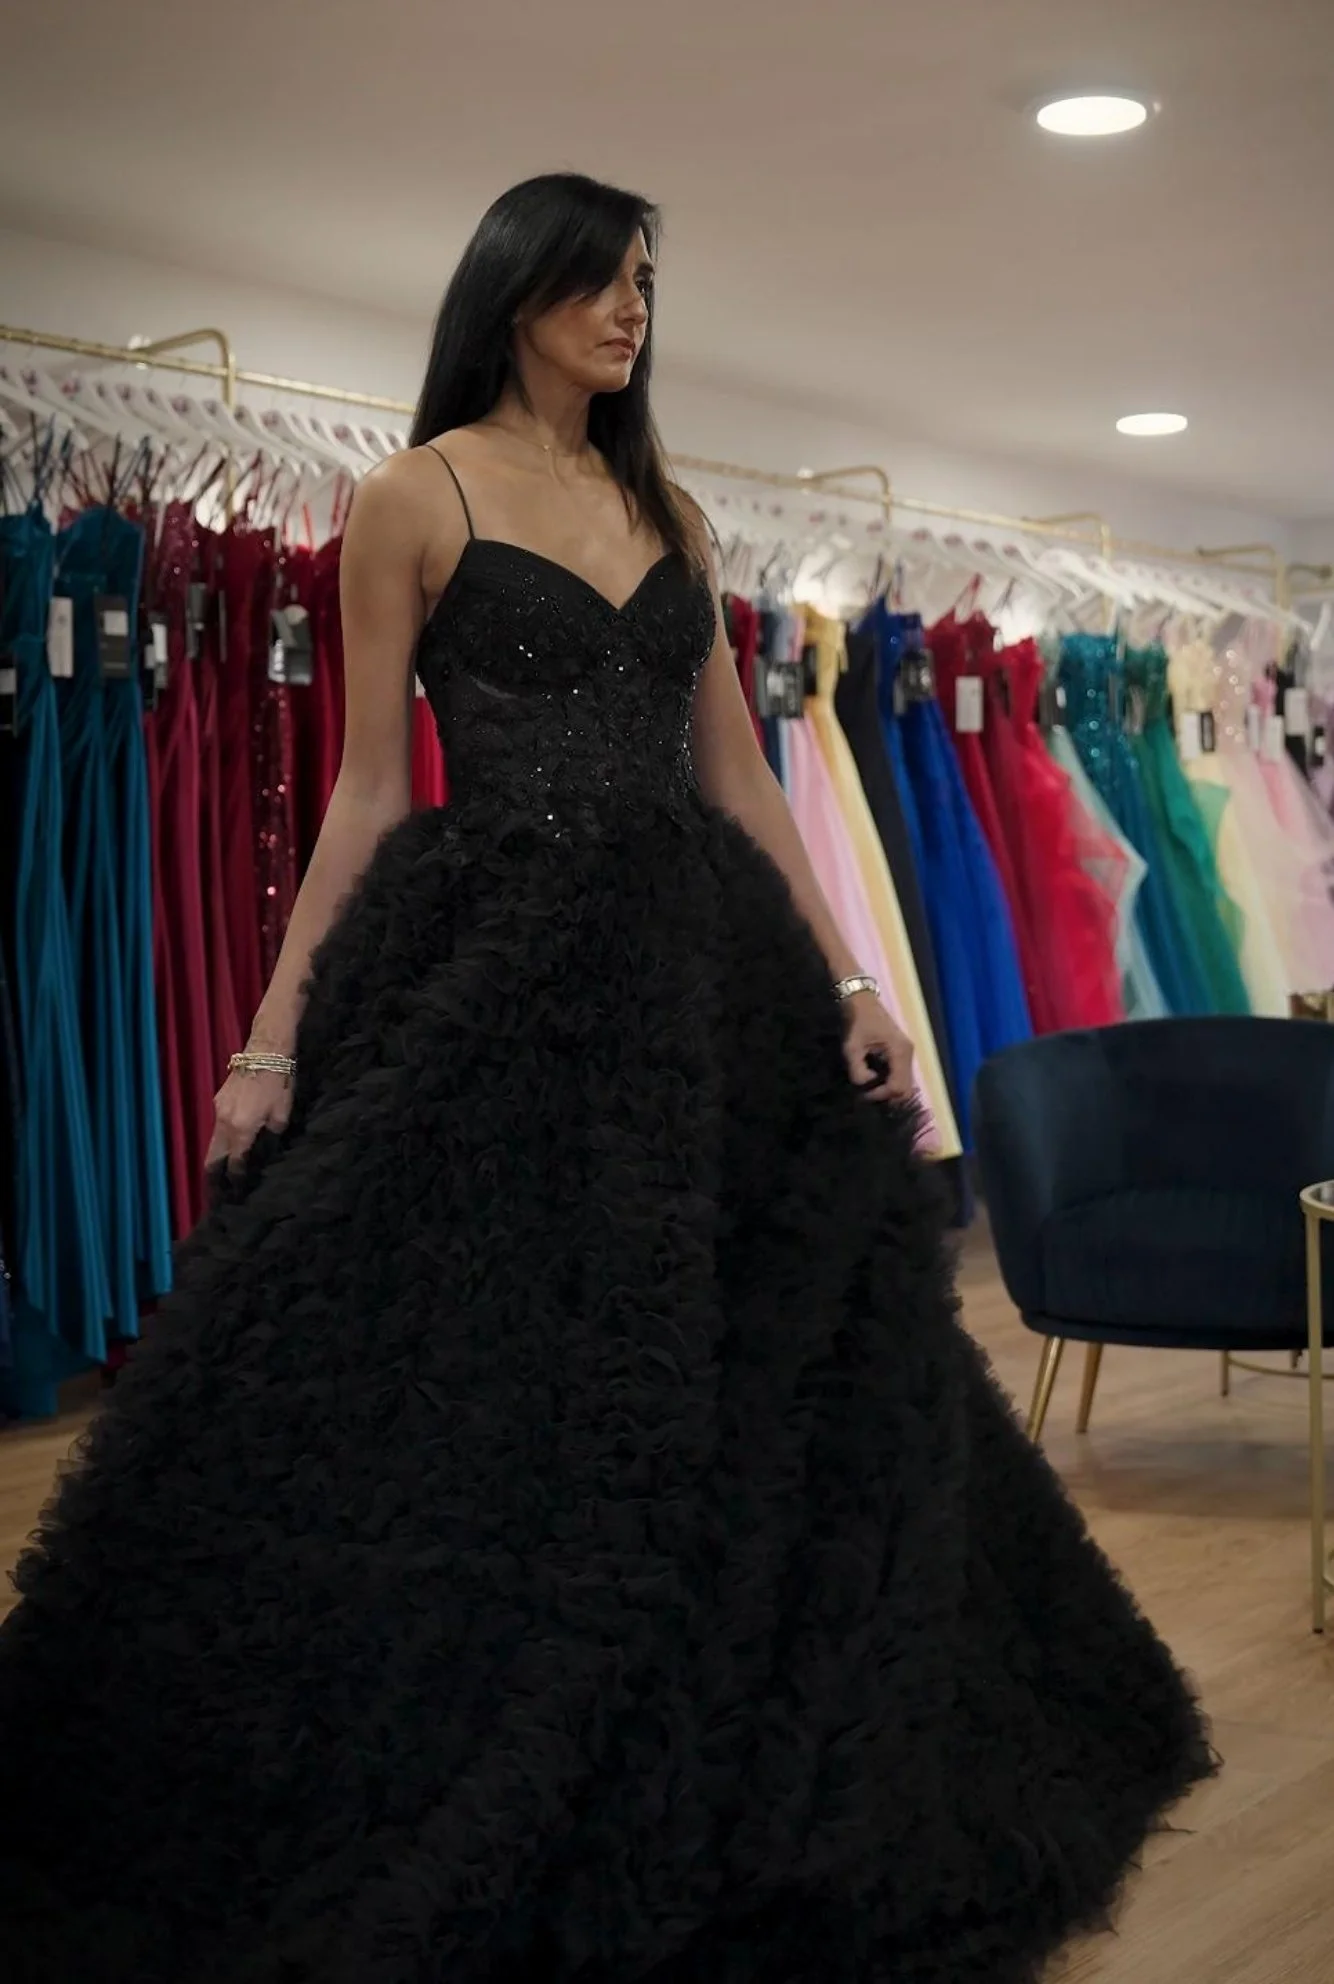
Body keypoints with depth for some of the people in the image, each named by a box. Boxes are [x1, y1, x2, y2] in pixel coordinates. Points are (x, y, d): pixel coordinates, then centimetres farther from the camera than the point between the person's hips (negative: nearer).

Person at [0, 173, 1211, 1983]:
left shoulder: (670, 515, 16)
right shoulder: (419, 496, 2)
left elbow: (740, 774, 14)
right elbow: (369, 785, -1)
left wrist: (849, 984, 5)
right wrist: (276, 1036, -6)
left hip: (702, 969, 5)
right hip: (496, 968, -5)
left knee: (744, 1383, 7)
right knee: (474, 1396, -3)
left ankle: (718, 1815, 24)